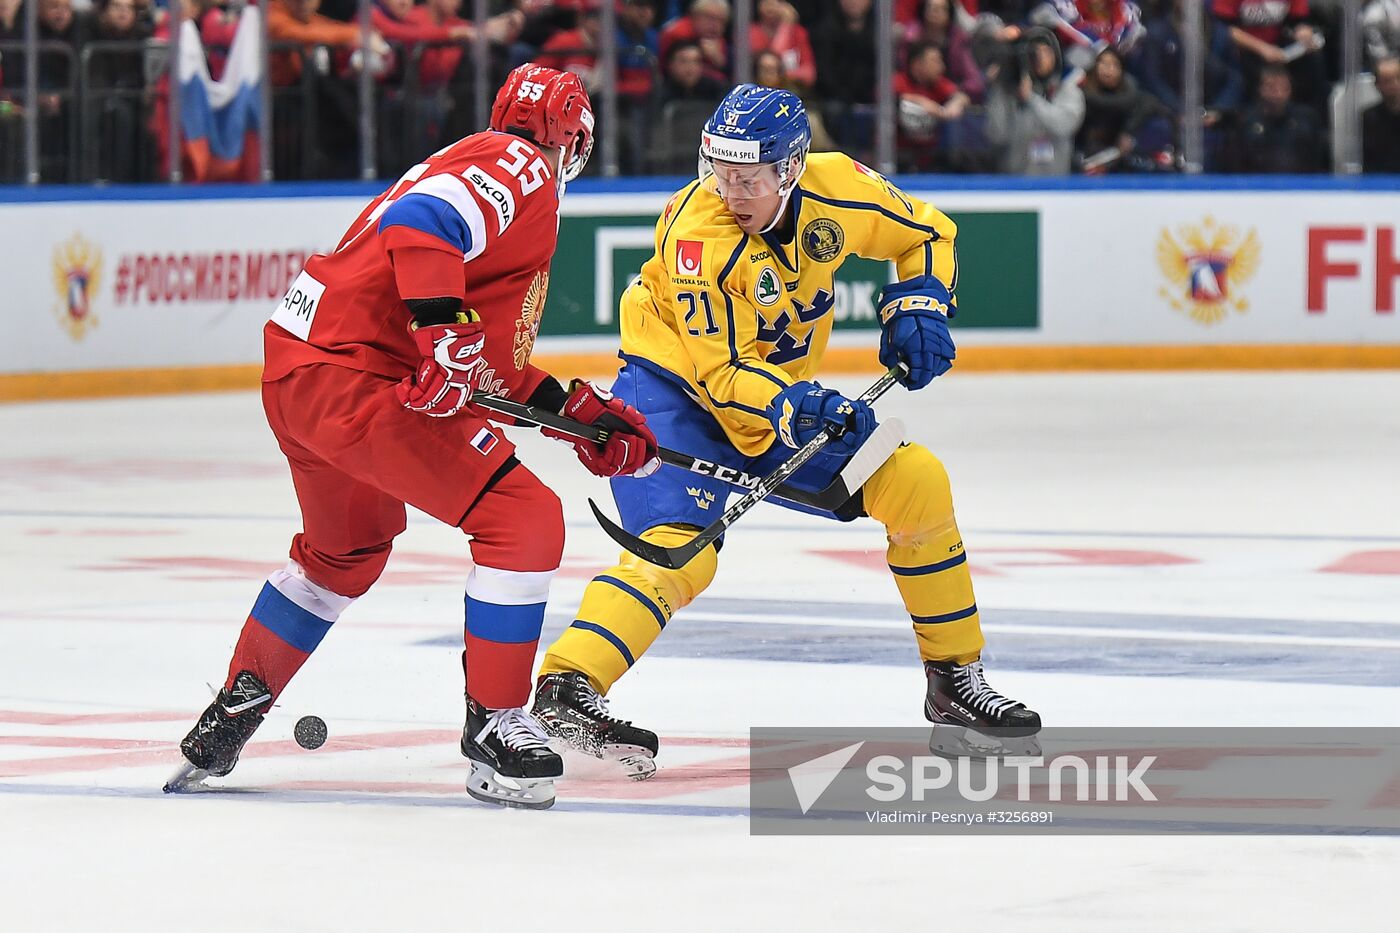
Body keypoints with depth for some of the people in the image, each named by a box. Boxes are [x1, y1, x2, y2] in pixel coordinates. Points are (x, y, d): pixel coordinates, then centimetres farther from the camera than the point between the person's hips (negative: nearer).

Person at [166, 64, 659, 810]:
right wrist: (444, 330, -30)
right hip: (357, 377, -10)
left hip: (293, 370, 10)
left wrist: (575, 410, 21)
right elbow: (420, 224, -25)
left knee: (348, 550, 32)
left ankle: (232, 714, 39)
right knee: (525, 520, -8)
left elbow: (487, 361, 24)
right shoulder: (521, 168, -5)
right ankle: (493, 729, -5)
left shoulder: (472, 162, 24)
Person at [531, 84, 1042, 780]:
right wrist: (796, 410, -42)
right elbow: (722, 372, -28)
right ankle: (565, 688, -38)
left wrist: (916, 308, -9)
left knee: (915, 482, 1)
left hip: (786, 395, 6)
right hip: (674, 390, -6)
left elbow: (927, 233, 7)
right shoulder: (697, 233, -28)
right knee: (680, 548, -29)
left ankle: (955, 679, 13)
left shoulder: (836, 187, -14)